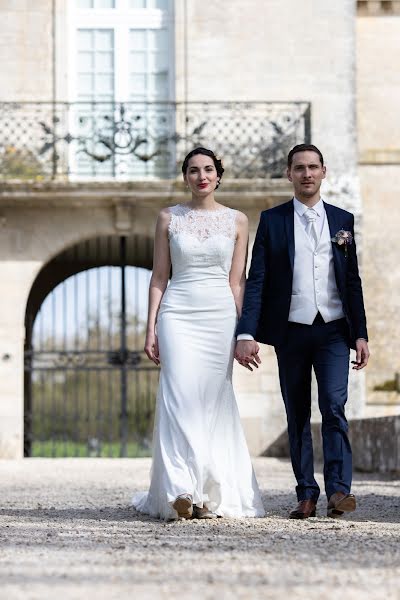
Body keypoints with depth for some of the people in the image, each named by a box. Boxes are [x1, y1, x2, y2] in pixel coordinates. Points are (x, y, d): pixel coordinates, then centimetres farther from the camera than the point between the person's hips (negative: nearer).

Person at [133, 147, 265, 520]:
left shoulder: (236, 221, 8)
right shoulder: (168, 218, 8)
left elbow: (237, 280, 8)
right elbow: (159, 276, 8)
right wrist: (150, 328, 1)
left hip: (220, 317, 1)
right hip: (178, 316, -1)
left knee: (213, 404, 0)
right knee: (180, 399, -12)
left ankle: (211, 494, 7)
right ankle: (182, 492, -18)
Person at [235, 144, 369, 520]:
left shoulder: (342, 220, 10)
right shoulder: (272, 220, 4)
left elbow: (353, 281, 11)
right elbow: (256, 280, -1)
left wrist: (360, 334, 4)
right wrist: (246, 334, -11)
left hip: (333, 329, 0)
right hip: (291, 332, 0)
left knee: (333, 406, -14)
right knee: (298, 415, 4)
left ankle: (339, 489, -14)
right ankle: (306, 494, 9)